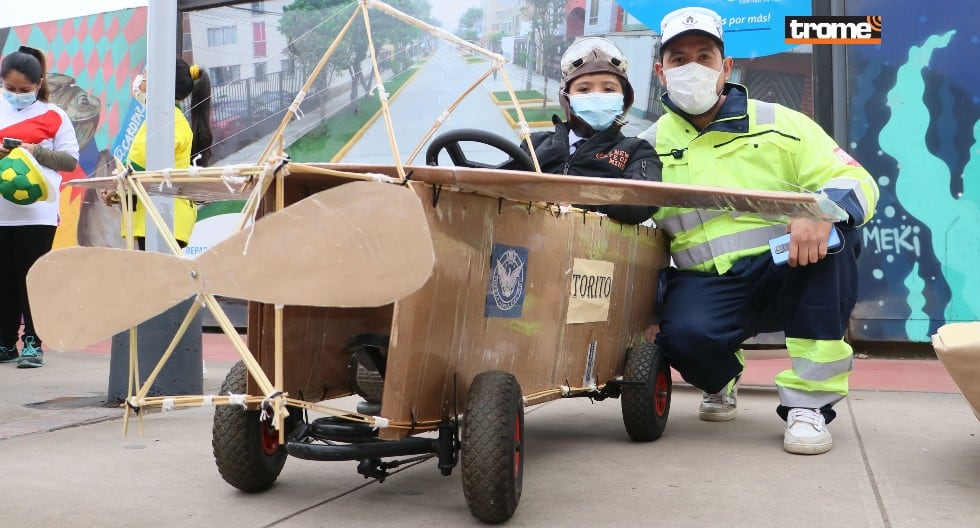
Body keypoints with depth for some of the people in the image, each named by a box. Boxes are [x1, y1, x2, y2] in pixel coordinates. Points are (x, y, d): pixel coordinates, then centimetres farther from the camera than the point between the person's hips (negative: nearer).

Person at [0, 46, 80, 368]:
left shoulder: (53, 116, 3)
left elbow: (70, 160, -1)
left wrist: (36, 151, -15)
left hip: (36, 214, -3)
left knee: (31, 279, -1)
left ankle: (32, 343, 5)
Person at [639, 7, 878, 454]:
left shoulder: (778, 124, 3)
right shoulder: (649, 148, 8)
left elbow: (857, 182, -4)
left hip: (789, 274, 0)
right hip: (708, 286, 0)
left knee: (830, 228, -31)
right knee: (684, 334, -34)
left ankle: (808, 401, -23)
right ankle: (720, 382, 9)